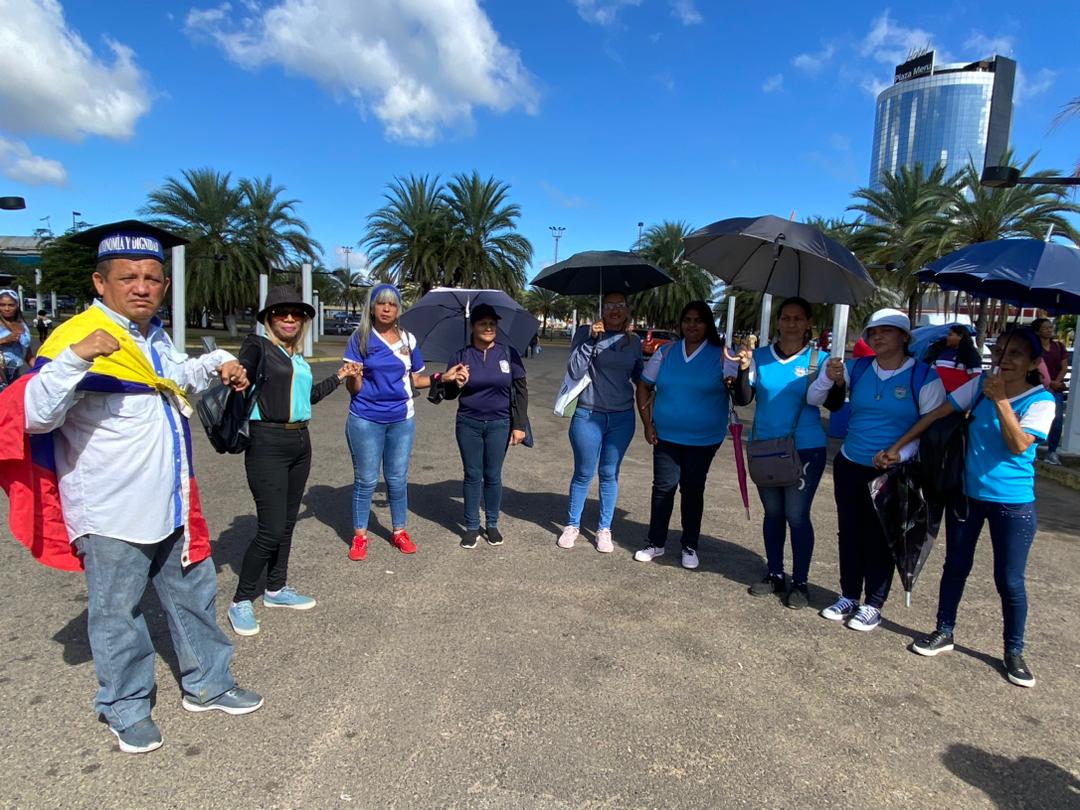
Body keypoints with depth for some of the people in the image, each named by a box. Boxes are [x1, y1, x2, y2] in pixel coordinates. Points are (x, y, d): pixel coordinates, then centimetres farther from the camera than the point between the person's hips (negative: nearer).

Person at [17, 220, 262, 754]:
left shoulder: (155, 336, 8)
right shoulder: (77, 336, -17)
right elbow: (36, 415, -26)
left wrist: (217, 362, 14)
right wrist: (75, 357, -39)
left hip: (172, 506, 8)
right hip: (111, 515, -8)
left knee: (194, 595, 18)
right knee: (117, 615, 9)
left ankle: (206, 685, 36)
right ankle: (126, 710, 30)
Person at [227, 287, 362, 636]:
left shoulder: (298, 358, 14)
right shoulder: (258, 346, -7)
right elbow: (241, 375, -27)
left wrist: (339, 377, 31)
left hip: (300, 442, 7)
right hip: (268, 444, -7)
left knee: (287, 523, 15)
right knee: (271, 530, -7)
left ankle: (276, 588, 30)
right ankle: (241, 602, 10)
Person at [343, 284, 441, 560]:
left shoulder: (408, 339, 5)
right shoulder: (360, 339, -4)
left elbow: (416, 379, 11)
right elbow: (353, 388, -7)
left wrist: (441, 378, -3)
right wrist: (354, 376, -28)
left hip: (401, 419, 3)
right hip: (366, 420, -2)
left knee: (398, 479, 11)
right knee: (365, 480, 6)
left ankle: (399, 532, 25)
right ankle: (359, 536, 19)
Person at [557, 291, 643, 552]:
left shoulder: (634, 341, 6)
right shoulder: (586, 335, -5)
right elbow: (575, 371, -15)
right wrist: (591, 340, -20)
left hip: (622, 418, 3)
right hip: (588, 415, -3)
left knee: (609, 474, 11)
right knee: (584, 473, 8)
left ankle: (604, 529, 24)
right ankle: (572, 525, 26)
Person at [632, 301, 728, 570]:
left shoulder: (721, 355, -6)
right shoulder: (665, 352, 2)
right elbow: (644, 387, 8)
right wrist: (647, 424, 2)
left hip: (704, 439, -2)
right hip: (666, 436, 2)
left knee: (693, 490, 9)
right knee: (663, 487, 5)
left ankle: (690, 546, 24)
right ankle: (656, 543, 20)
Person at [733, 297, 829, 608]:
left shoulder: (819, 358, -4)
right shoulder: (760, 357, 3)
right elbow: (743, 400, 0)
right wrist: (743, 370, -16)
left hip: (805, 449, -3)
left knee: (797, 516, -1)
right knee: (772, 513, 13)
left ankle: (799, 582, 13)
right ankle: (774, 574, 27)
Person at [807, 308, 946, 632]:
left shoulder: (924, 377, -10)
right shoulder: (857, 369, 1)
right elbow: (814, 399, 2)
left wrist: (899, 455, -22)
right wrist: (829, 377, -18)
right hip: (849, 466, 4)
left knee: (879, 538, 5)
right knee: (849, 532, 11)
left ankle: (873, 606, 18)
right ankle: (849, 596, 26)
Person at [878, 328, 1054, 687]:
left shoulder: (1041, 400, -11)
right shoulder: (980, 385, -3)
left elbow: (1019, 445, -23)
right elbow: (935, 415, -4)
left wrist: (1000, 400, -24)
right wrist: (896, 447, -8)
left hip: (1013, 503, -3)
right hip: (966, 495, 3)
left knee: (1009, 581, 5)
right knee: (955, 566, 14)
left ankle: (1014, 651, 24)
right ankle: (944, 632, 30)